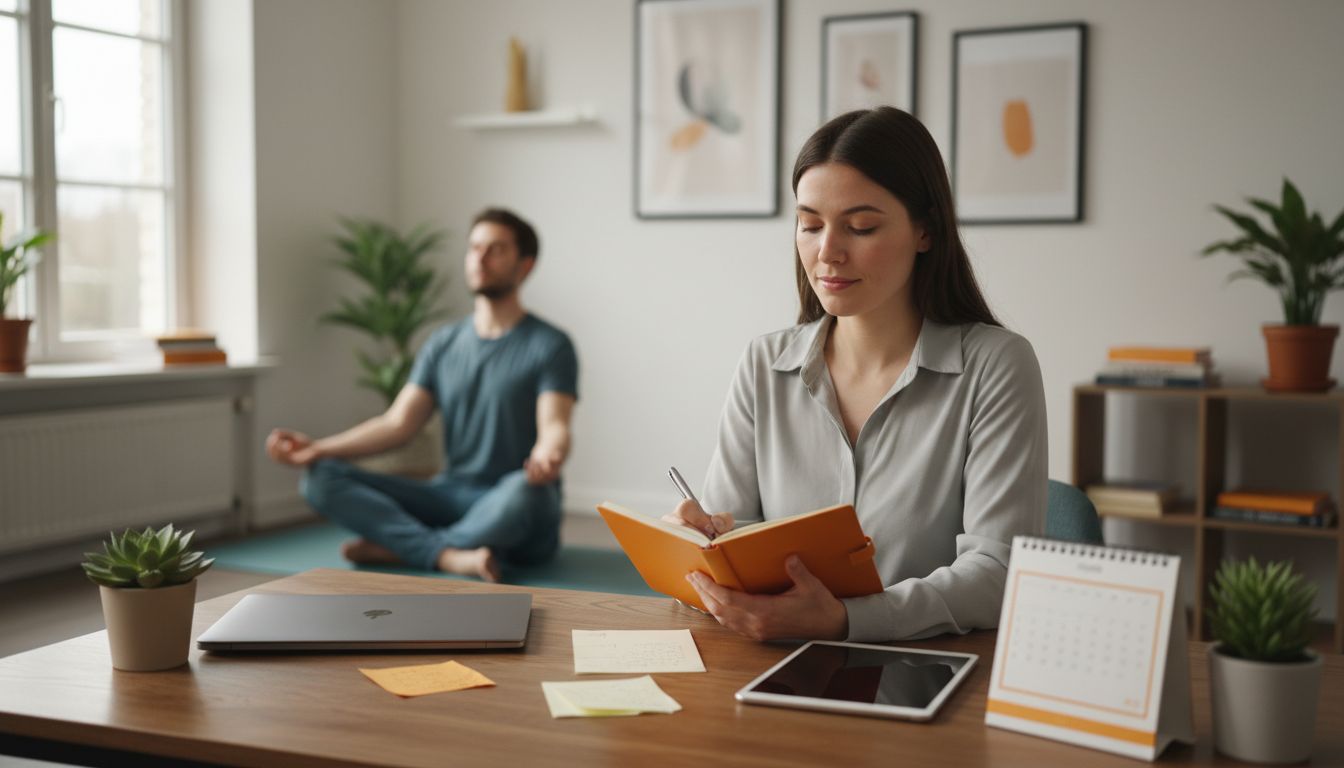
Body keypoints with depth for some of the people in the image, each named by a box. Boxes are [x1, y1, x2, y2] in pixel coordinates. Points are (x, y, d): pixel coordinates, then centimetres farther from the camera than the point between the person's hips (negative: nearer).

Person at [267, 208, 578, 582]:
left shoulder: (550, 346, -4)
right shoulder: (443, 344, 13)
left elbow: (554, 428, -18)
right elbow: (398, 423, 6)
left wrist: (546, 458, -43)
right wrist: (317, 448, -9)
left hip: (517, 518, -5)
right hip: (452, 497, 5)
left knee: (523, 491, -42)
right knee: (321, 479, -13)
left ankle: (399, 547, -21)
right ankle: (451, 556, -32)